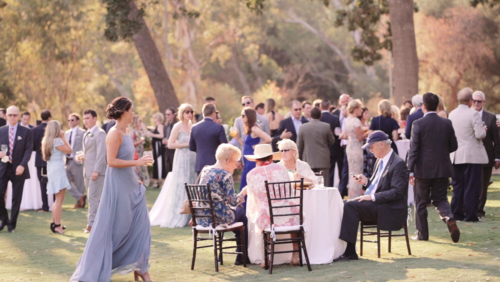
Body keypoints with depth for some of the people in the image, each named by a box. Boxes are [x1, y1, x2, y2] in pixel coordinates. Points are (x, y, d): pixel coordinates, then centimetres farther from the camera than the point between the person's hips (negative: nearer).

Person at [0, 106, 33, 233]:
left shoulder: (26, 132, 2)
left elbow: (28, 150, -4)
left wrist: (22, 165, -17)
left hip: (18, 169, -1)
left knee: (16, 198, 2)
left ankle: (12, 224, 13)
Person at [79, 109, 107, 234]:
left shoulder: (100, 133, -9)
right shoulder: (86, 134, 18)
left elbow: (101, 153, -16)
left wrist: (96, 171, -21)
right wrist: (82, 158, 5)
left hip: (97, 171, -9)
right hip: (87, 171, 9)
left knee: (94, 198, -9)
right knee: (92, 199, 10)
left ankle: (92, 224, -8)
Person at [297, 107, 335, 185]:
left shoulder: (303, 127, 0)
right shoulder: (326, 126, -4)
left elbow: (299, 146, 4)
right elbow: (332, 141, 7)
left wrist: (299, 159, 14)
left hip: (308, 161, 1)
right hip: (323, 161, -1)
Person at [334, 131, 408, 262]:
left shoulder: (398, 164, -13)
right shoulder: (380, 161, 16)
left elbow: (397, 192, -20)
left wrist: (372, 197, -22)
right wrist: (366, 182, 6)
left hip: (389, 210, -9)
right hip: (375, 203, 9)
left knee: (350, 206, -24)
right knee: (346, 206, -8)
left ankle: (350, 252, -24)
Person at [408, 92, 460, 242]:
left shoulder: (418, 124, -11)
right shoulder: (447, 123, 0)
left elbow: (413, 149, -12)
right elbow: (453, 146, 4)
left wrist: (411, 171, -9)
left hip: (423, 169, -3)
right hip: (442, 169, 3)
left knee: (421, 202, 9)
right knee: (440, 199, 13)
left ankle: (422, 233, 14)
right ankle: (449, 219, -14)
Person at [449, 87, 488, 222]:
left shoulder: (452, 114, 5)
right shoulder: (473, 114, -14)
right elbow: (479, 134, -19)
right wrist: (484, 130, 4)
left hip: (456, 156, 6)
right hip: (472, 156, -6)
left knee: (457, 186, 12)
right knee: (472, 187, -1)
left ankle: (456, 213, 14)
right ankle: (470, 215, -1)